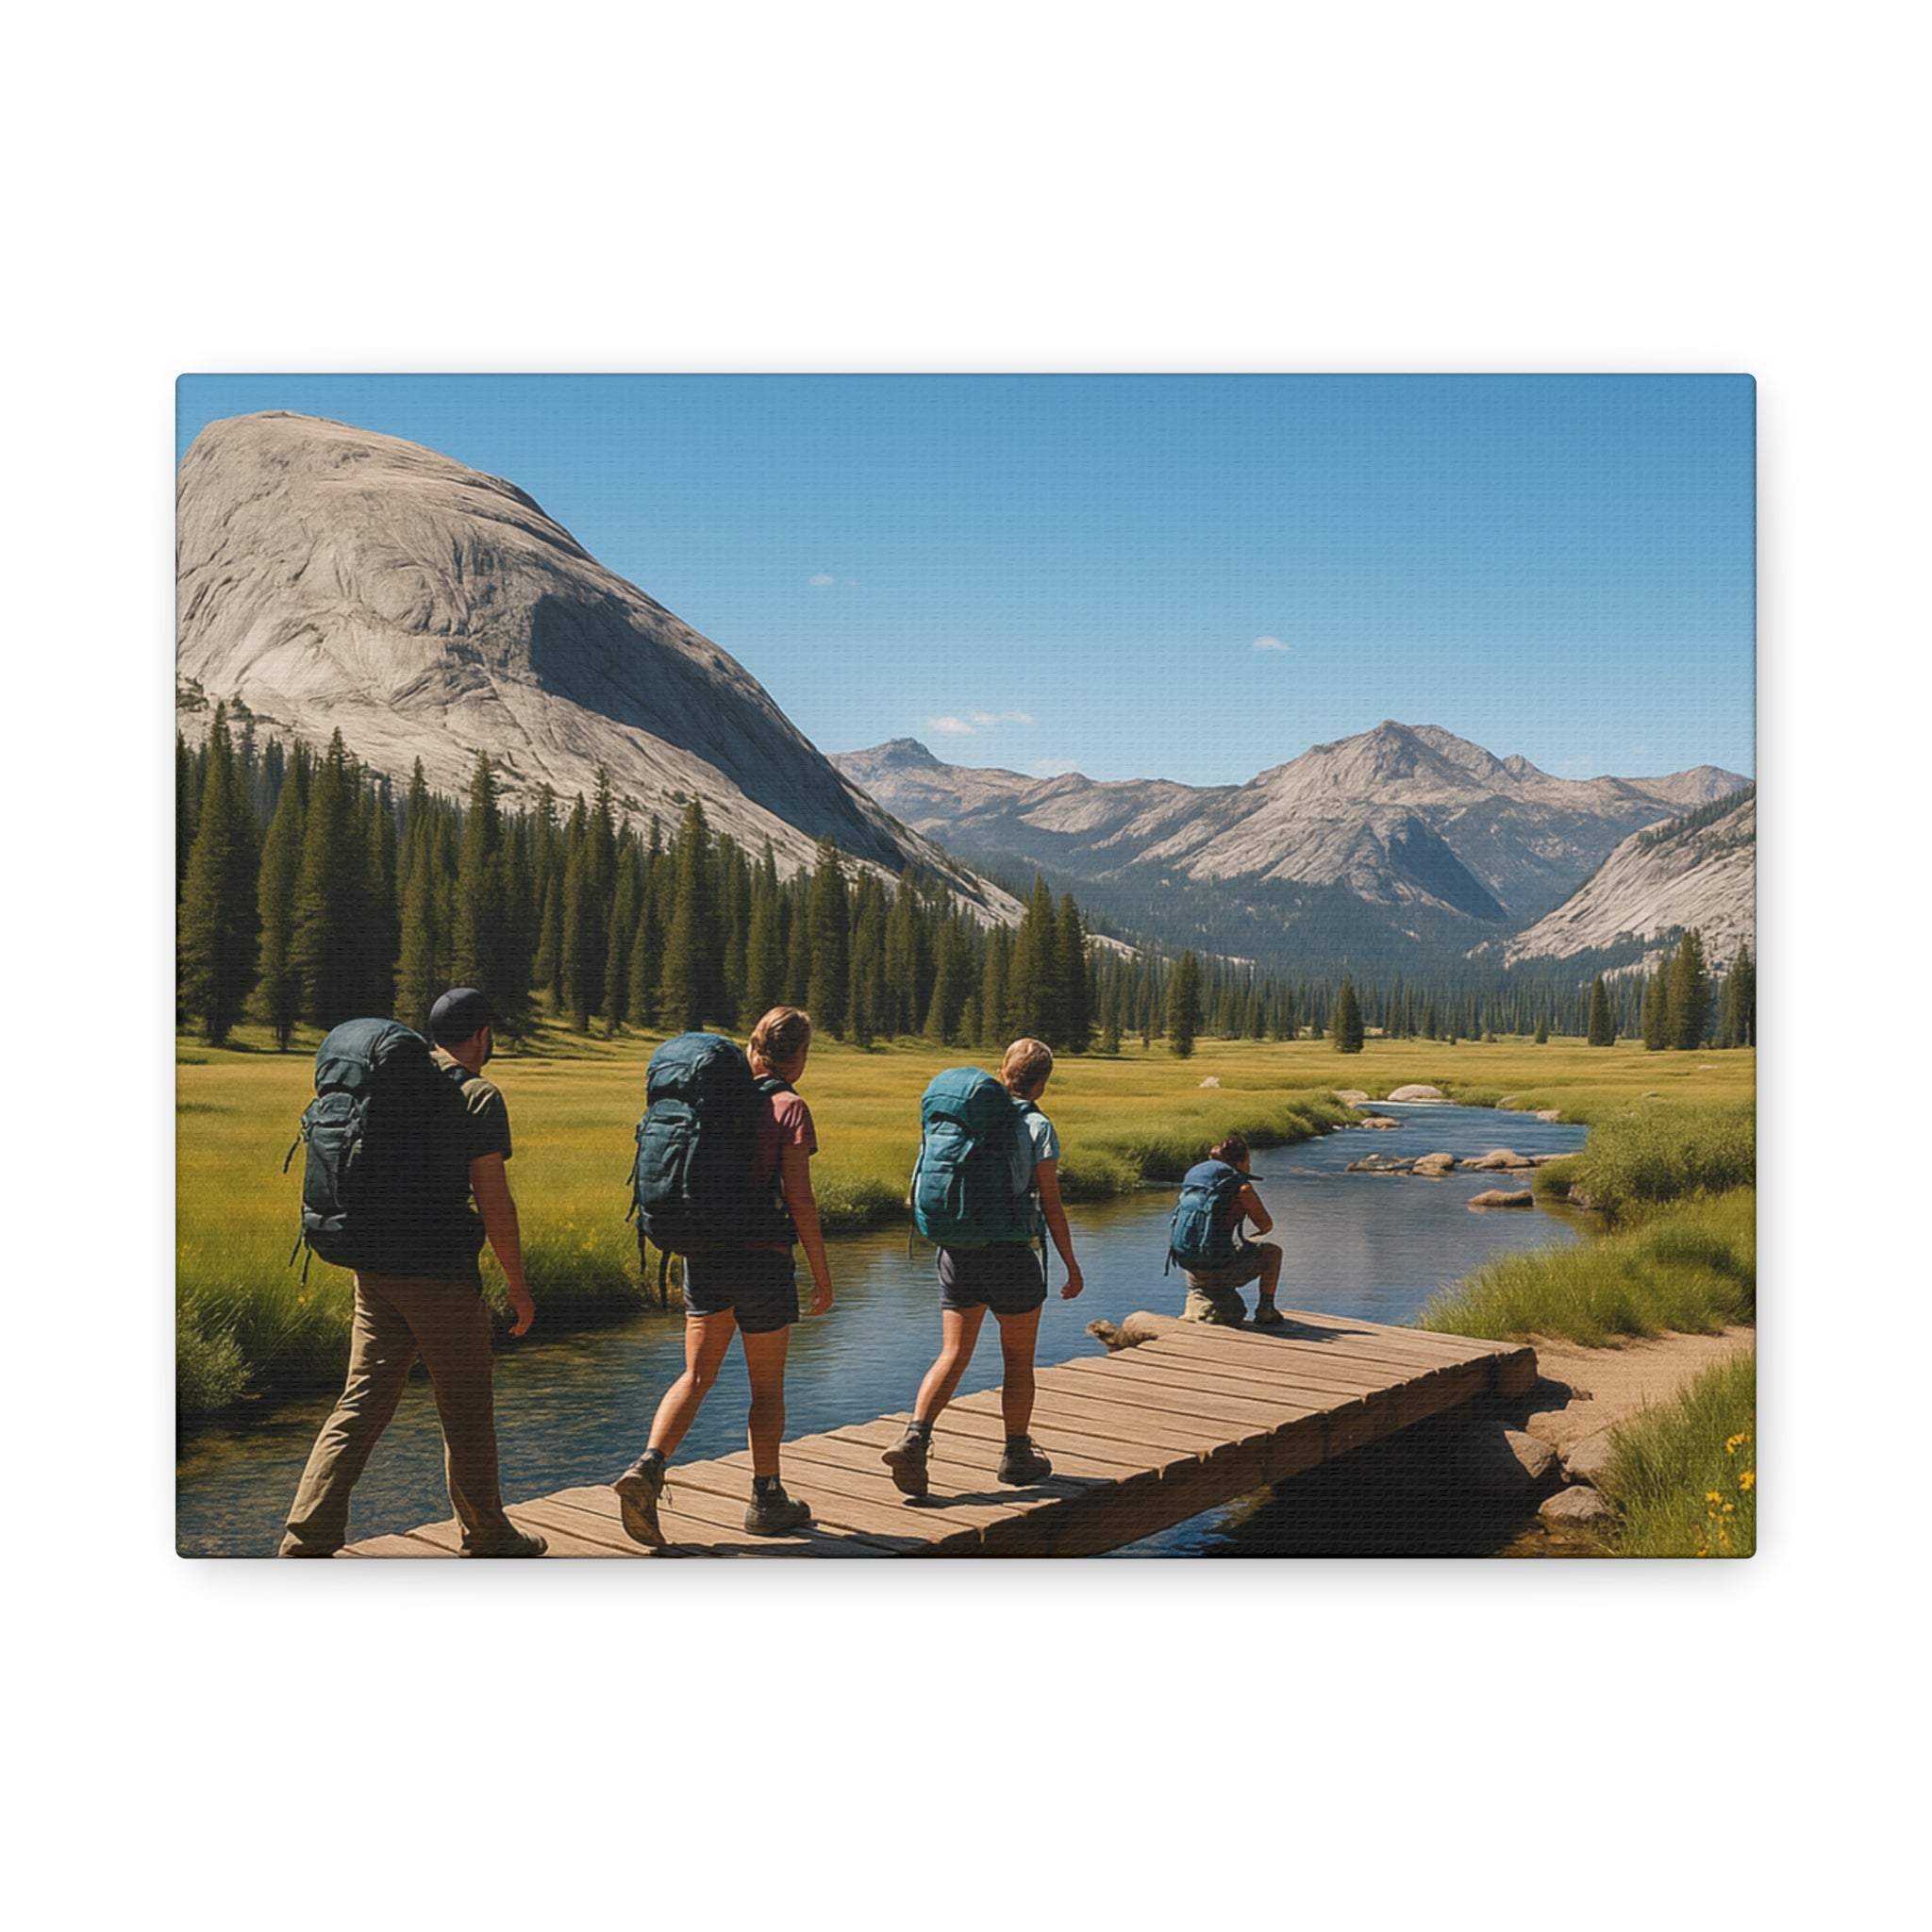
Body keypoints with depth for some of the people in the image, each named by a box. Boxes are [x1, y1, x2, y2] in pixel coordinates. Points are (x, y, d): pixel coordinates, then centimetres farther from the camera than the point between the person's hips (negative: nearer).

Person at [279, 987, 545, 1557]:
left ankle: (305, 1543, 4)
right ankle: (488, 1539, 22)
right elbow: (493, 1200, -13)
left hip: (375, 1270, 7)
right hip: (441, 1276, -7)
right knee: (467, 1410, 8)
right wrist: (517, 1284, -6)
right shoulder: (477, 1096, -10)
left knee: (361, 1406, 9)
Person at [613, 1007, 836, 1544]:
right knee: (767, 1386, 8)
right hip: (762, 1261, -5)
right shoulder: (789, 1108, -9)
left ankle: (649, 1466, -11)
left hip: (704, 1255, 5)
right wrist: (823, 1275, -5)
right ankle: (766, 1500, 19)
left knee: (697, 1376, 9)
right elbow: (799, 1200, -13)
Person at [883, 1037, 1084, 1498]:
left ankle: (914, 1436, -9)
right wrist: (1072, 1265, 1)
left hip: (958, 1251, 4)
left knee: (952, 1356, 8)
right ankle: (1017, 1455, 22)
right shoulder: (1037, 1127, -7)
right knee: (1018, 1360, 12)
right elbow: (1051, 1205, -7)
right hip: (1012, 1254, -4)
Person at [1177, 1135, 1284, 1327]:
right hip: (1219, 1268, -6)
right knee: (1272, 1251, 16)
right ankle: (1265, 1310, 15)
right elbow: (1266, 1226, -2)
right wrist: (1255, 1235, 23)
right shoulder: (1242, 1188, -8)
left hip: (1192, 1269, 6)